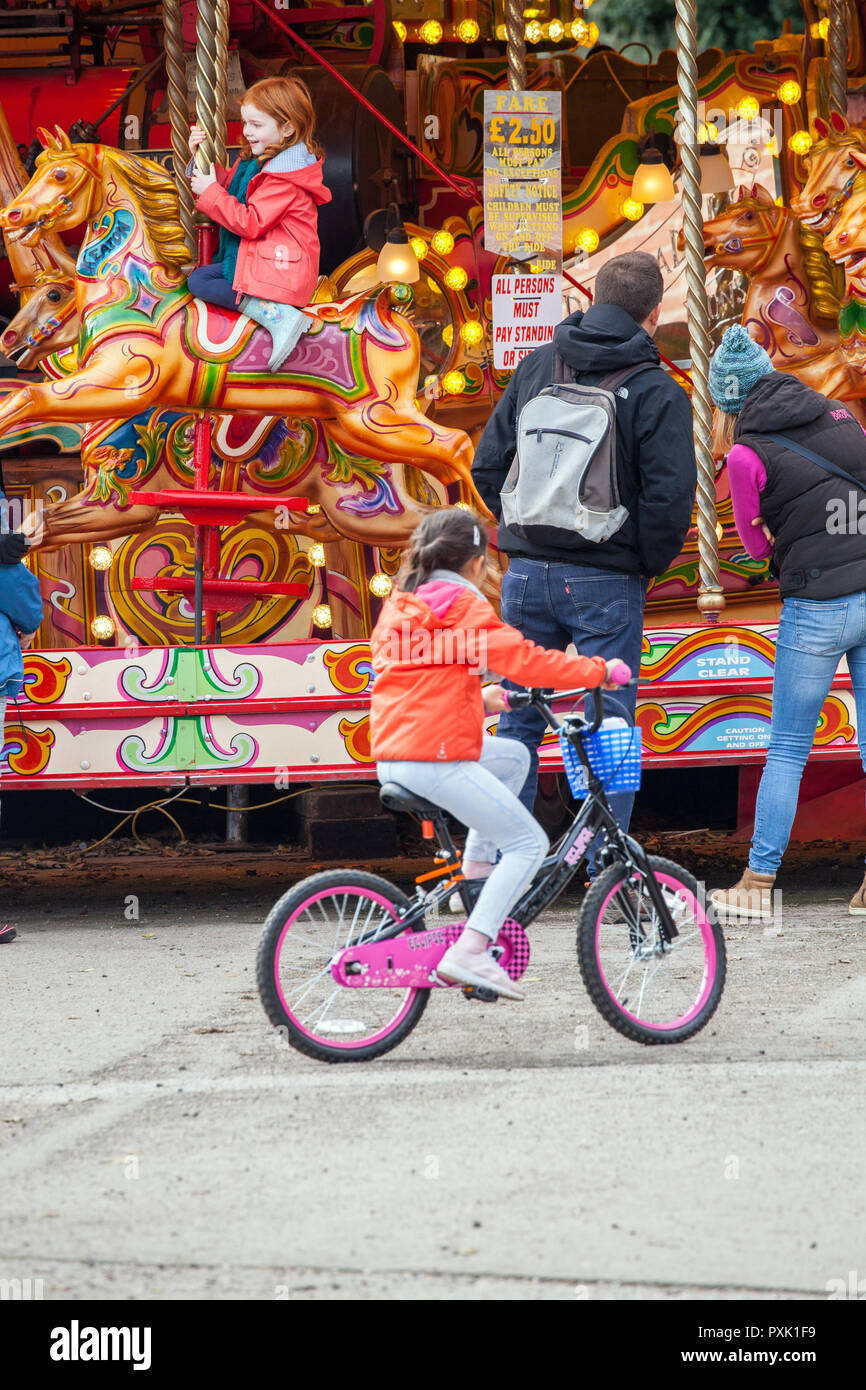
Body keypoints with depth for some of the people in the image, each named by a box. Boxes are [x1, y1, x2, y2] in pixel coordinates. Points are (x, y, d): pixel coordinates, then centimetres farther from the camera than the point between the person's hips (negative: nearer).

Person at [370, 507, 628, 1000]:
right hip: (439, 757, -9)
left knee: (514, 756, 29)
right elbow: (525, 660, -13)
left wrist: (479, 700, 37)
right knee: (529, 843, -1)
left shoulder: (399, 605, 18)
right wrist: (598, 670, -3)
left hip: (391, 755, 9)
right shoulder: (465, 607, -6)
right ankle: (470, 950, -15)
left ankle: (476, 869, 22)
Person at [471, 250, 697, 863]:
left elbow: (488, 465, 8)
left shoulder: (537, 366, 6)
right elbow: (669, 497, -15)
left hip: (527, 575, 4)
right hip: (606, 583, -4)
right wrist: (650, 565, 1)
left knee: (517, 724, 13)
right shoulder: (657, 392, -8)